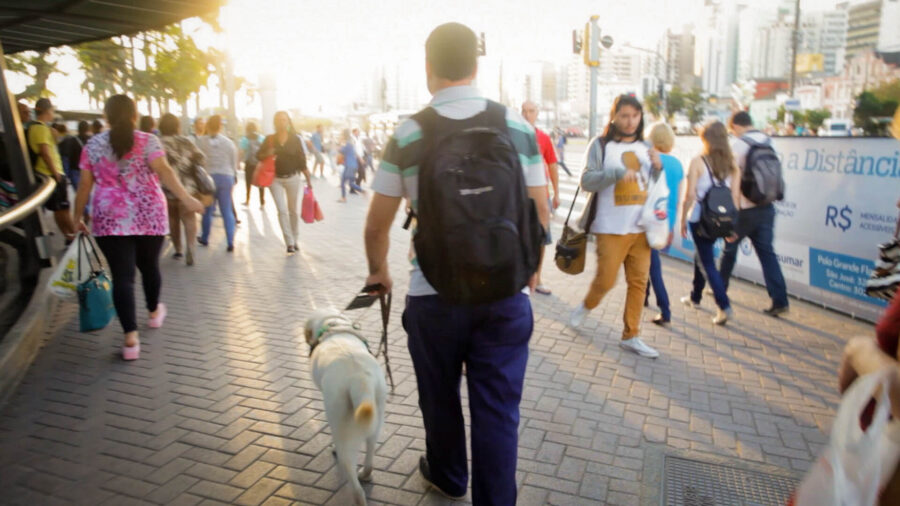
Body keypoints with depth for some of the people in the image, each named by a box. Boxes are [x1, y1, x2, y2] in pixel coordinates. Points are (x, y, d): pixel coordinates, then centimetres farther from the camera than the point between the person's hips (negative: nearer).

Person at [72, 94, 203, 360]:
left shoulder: (92, 145, 5)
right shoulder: (148, 141, -1)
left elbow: (85, 185, 5)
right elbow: (164, 171, -16)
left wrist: (78, 216, 15)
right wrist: (185, 198, -22)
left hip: (111, 219, 0)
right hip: (149, 216, 0)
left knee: (122, 275, -2)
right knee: (149, 265, 20)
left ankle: (131, 338, -8)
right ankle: (154, 312, 41)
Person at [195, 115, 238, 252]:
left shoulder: (201, 141, -4)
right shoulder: (228, 142, 1)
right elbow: (234, 163, 6)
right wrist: (233, 177, 19)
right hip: (226, 177, 1)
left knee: (207, 210, 12)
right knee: (227, 211, 4)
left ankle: (204, 239, 27)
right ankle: (230, 242, -4)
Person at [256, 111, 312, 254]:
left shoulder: (295, 139, 0)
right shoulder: (270, 139, 3)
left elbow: (302, 161, 2)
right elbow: (259, 155, 8)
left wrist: (308, 180, 0)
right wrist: (267, 154, -15)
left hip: (292, 178, 0)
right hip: (275, 179, 0)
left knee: (293, 211, 8)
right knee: (282, 211, -6)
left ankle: (295, 241, 20)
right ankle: (289, 243, -4)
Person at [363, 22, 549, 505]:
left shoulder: (407, 135, -5)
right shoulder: (517, 125, -2)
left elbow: (377, 225, 1)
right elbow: (539, 212, 3)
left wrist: (379, 271, 20)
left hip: (434, 294, 0)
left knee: (440, 398, 22)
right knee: (498, 408, 10)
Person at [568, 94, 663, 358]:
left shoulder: (645, 147, 12)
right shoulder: (601, 145, -3)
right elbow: (587, 181, -12)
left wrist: (658, 167, -4)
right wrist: (619, 171, -23)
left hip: (641, 228, 5)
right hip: (611, 228, -5)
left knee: (639, 282, 5)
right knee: (605, 280, -1)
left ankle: (631, 336, 15)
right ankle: (586, 306, 30)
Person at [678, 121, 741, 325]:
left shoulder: (698, 162, -10)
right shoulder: (732, 164, 3)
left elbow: (690, 195, -12)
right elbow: (735, 196, 2)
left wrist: (682, 219, -2)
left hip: (700, 218, -5)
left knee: (707, 262, 2)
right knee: (701, 255, 24)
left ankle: (724, 306, -8)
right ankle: (695, 297, 38)